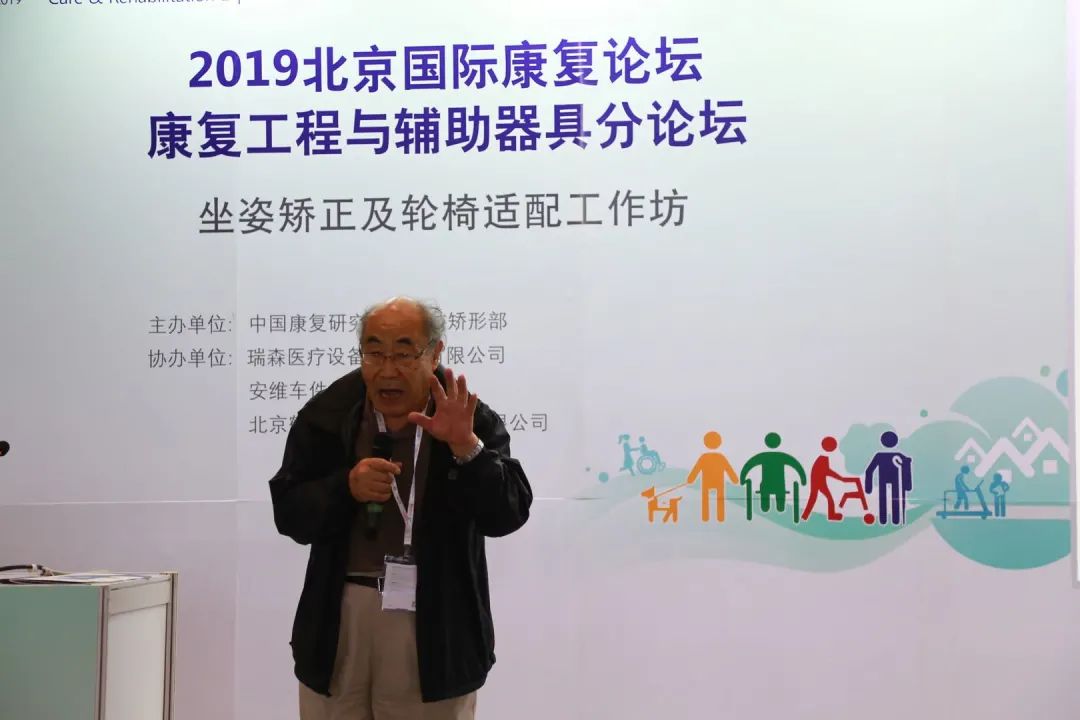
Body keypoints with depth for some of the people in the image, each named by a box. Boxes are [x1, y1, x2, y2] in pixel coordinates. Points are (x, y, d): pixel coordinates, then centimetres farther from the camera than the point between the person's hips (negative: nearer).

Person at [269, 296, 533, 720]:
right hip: (338, 614, 2)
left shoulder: (472, 421, -5)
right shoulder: (327, 413, -1)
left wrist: (466, 447, -25)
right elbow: (289, 514, 0)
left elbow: (508, 515, -11)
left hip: (433, 623, -1)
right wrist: (346, 487, -18)